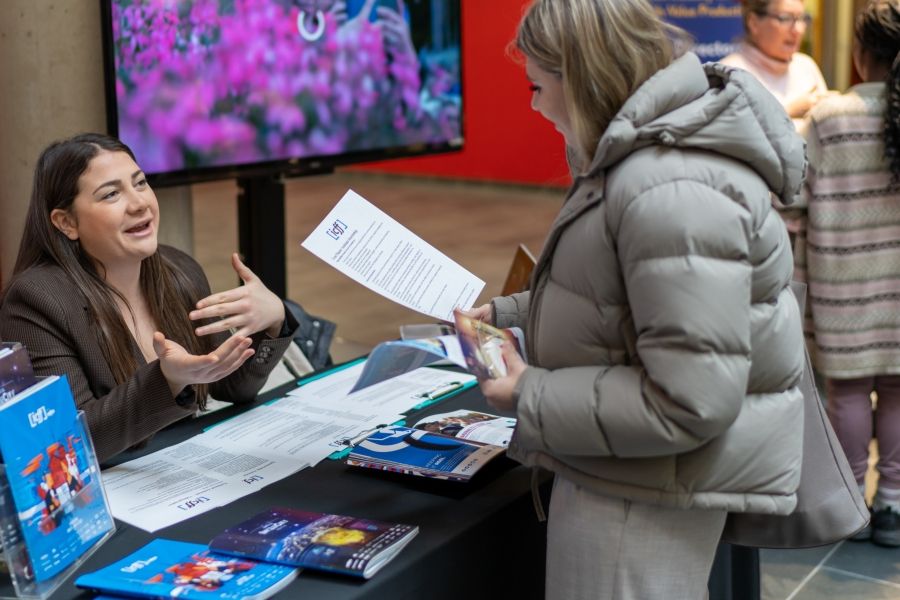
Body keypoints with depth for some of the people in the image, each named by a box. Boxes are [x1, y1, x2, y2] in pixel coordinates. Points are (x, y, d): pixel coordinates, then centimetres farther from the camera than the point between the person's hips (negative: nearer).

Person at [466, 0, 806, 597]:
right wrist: (507, 313, 18)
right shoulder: (637, 157, 7)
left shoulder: (672, 191, -28)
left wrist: (530, 397, -20)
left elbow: (689, 402, -30)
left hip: (645, 494, -10)